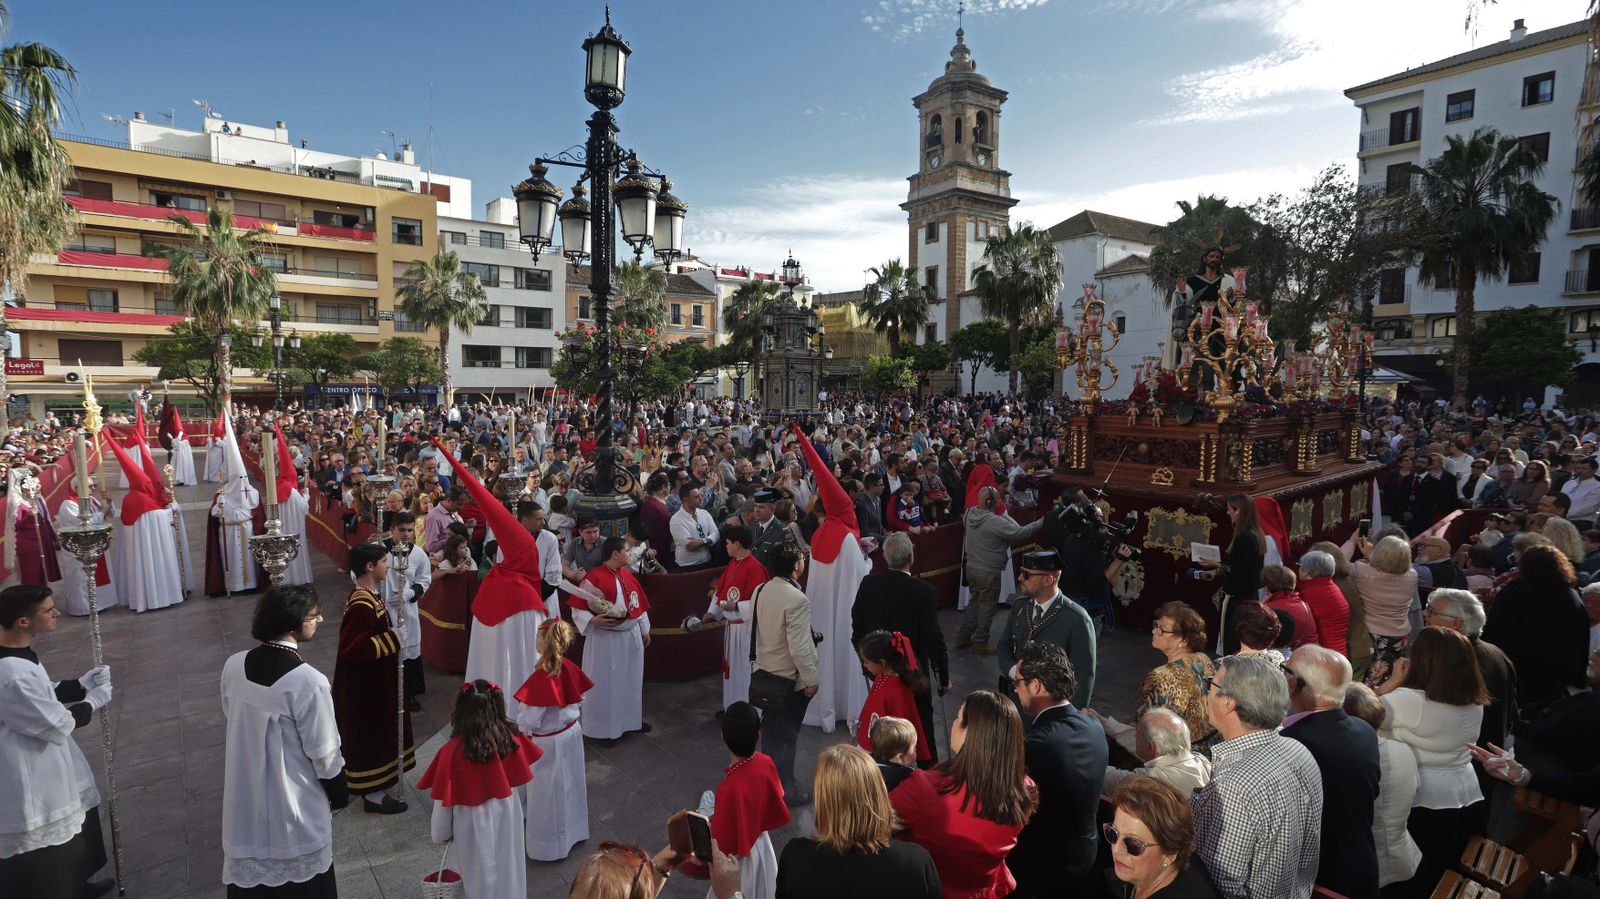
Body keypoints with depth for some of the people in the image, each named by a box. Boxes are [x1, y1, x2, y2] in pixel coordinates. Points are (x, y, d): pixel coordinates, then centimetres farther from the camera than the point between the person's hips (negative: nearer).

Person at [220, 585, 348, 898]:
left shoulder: (233, 666, -9)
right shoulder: (309, 682, -28)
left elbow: (231, 722, 7)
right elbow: (324, 755, -18)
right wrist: (340, 796, 0)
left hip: (246, 797, 6)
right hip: (295, 807, -6)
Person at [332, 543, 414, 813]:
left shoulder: (367, 595, 2)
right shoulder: (362, 605, -29)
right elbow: (351, 648, -29)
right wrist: (392, 639, -25)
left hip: (373, 679, 10)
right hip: (366, 684, -10)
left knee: (377, 732, 23)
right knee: (370, 734, 5)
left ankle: (378, 786, 39)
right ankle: (372, 795, 21)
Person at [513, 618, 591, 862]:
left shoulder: (541, 679, -31)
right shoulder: (569, 669, -11)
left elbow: (528, 720, -22)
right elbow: (579, 702, 3)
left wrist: (520, 725, -1)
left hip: (547, 743, -6)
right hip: (571, 733, 6)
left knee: (548, 795, 14)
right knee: (570, 785, 24)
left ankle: (549, 845, 31)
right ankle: (574, 830, 44)